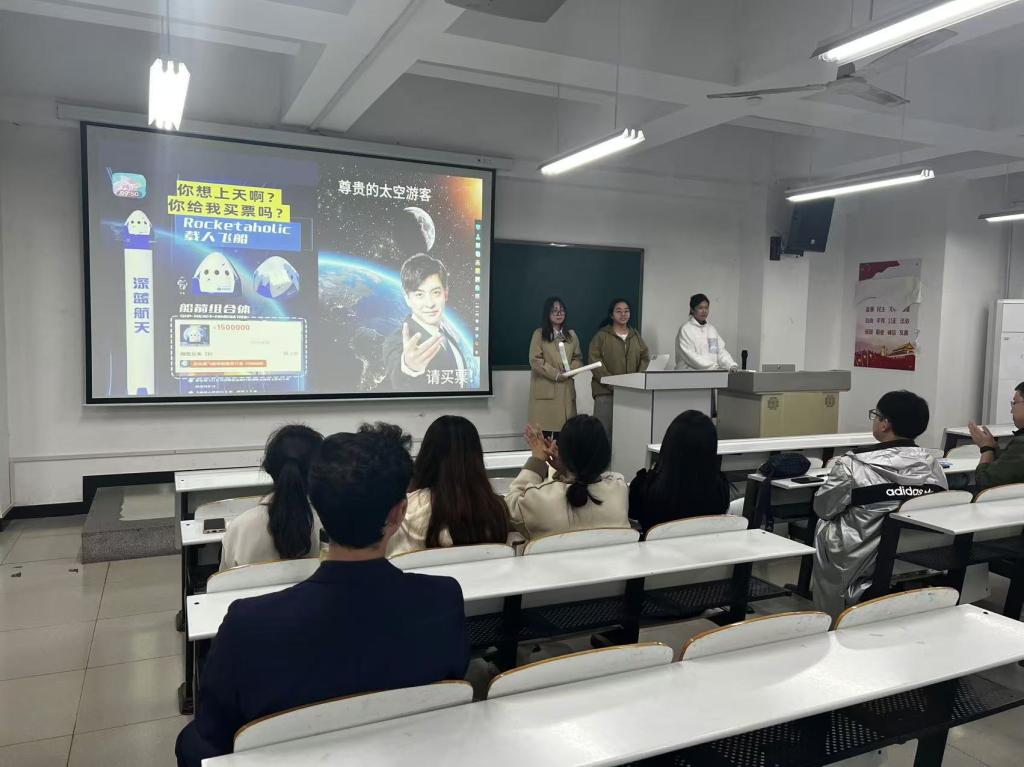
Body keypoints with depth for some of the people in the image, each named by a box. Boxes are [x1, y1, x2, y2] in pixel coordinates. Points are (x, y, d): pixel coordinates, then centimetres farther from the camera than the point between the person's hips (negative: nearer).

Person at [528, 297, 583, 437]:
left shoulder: (571, 335, 13)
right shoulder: (539, 334, -2)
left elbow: (578, 358, 15)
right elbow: (535, 360, -9)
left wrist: (571, 370, -7)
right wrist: (556, 374, -15)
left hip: (566, 389, 4)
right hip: (545, 389, -4)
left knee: (563, 427, 0)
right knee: (544, 428, -7)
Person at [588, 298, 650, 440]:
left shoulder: (636, 335, 17)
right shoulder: (601, 335, 1)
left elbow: (645, 358, 12)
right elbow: (595, 362, -6)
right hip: (606, 391, -4)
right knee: (605, 430, -6)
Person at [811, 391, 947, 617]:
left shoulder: (852, 465, -17)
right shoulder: (932, 465, -4)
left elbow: (823, 509, -5)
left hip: (865, 568, -5)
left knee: (824, 527, 20)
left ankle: (832, 615, 26)